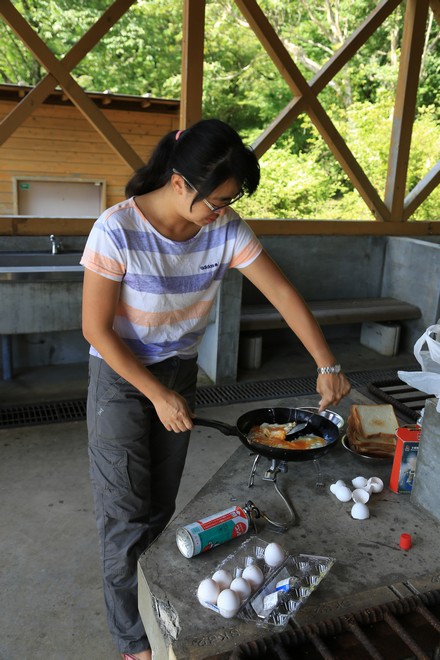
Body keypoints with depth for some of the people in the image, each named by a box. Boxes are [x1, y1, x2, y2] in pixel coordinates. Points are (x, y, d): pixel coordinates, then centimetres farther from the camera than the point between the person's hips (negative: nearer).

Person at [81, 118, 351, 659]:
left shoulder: (226, 230, -14)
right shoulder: (118, 230, -26)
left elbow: (283, 294, -9)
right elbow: (96, 329, -20)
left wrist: (327, 366, -14)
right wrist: (158, 395, -18)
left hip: (180, 372, 4)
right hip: (119, 377, -4)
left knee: (160, 508, 16)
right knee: (126, 514, 5)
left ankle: (151, 601, 41)